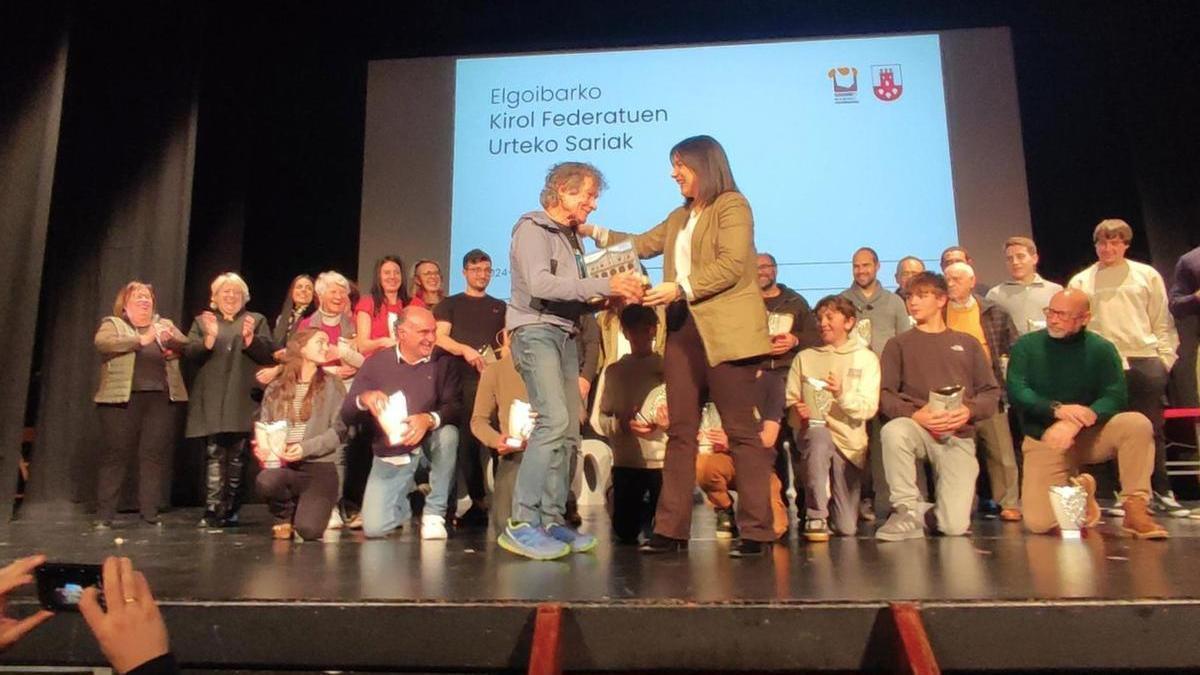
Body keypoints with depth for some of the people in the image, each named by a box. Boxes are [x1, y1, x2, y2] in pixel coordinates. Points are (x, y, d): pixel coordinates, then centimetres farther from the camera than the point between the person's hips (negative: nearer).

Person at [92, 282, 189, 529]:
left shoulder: (165, 324, 20)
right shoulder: (112, 324, 10)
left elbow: (188, 345, 6)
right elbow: (102, 342, -11)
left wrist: (171, 340, -15)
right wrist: (140, 340, -19)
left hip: (162, 398, 2)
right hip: (122, 398, -2)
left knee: (155, 455, 1)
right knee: (116, 454, -1)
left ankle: (150, 513, 7)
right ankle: (104, 514, 6)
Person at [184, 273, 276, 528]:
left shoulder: (257, 320, 14)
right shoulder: (202, 321, 15)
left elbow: (269, 355, 2)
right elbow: (190, 354, 2)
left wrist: (249, 338, -14)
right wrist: (209, 337, -14)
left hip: (242, 400, 0)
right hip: (212, 401, 0)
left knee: (237, 456, 2)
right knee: (214, 454, -6)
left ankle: (230, 510, 10)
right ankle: (213, 511, -6)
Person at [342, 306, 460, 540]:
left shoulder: (442, 363, -3)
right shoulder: (375, 363, -2)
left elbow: (455, 407, -15)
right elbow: (346, 415, -5)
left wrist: (430, 419, -36)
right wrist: (363, 400, -28)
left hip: (427, 450, 0)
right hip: (389, 459, 0)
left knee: (448, 432, -33)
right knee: (374, 527, -16)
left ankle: (434, 513, -15)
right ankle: (408, 497, 21)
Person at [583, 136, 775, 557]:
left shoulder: (732, 205, -1)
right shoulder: (679, 217, 23)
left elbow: (732, 265, -13)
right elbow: (643, 244, 25)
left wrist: (681, 288, -19)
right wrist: (595, 233, 18)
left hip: (725, 331, -7)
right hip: (683, 329, 8)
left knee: (741, 431, -4)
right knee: (680, 431, 5)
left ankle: (757, 531, 3)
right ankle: (671, 529, 8)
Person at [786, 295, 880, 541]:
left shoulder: (866, 358, 9)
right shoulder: (804, 357, 12)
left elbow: (869, 408, -3)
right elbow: (789, 400, 4)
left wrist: (842, 395, -21)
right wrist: (796, 410, -18)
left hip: (849, 442, 1)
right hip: (811, 432, 0)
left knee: (847, 529, -2)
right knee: (819, 434, -40)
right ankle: (815, 517, -26)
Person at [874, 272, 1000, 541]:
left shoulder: (967, 344, 16)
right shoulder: (899, 344, 10)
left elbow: (991, 392, 11)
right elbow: (884, 394, 1)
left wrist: (969, 411, -10)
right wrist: (914, 414, -17)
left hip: (958, 437, 1)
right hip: (916, 427, 0)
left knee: (955, 526, -14)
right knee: (893, 432, -39)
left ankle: (937, 511, 24)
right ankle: (909, 511, -19)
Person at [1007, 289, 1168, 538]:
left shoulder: (1101, 349, -1)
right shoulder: (1026, 346, -3)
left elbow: (1115, 397, -13)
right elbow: (1016, 391, -14)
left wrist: (1076, 423, -31)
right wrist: (1057, 409, -30)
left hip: (1089, 436, 1)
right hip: (1044, 441, -1)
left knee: (1138, 424, -30)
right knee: (1038, 523, -16)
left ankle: (1135, 510, -16)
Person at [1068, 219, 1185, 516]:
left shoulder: (1147, 275, 12)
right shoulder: (1081, 282, 11)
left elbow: (1163, 321, 11)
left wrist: (1166, 355, 1)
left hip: (1145, 360, 0)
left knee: (1152, 429, 4)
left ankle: (1161, 492, 15)